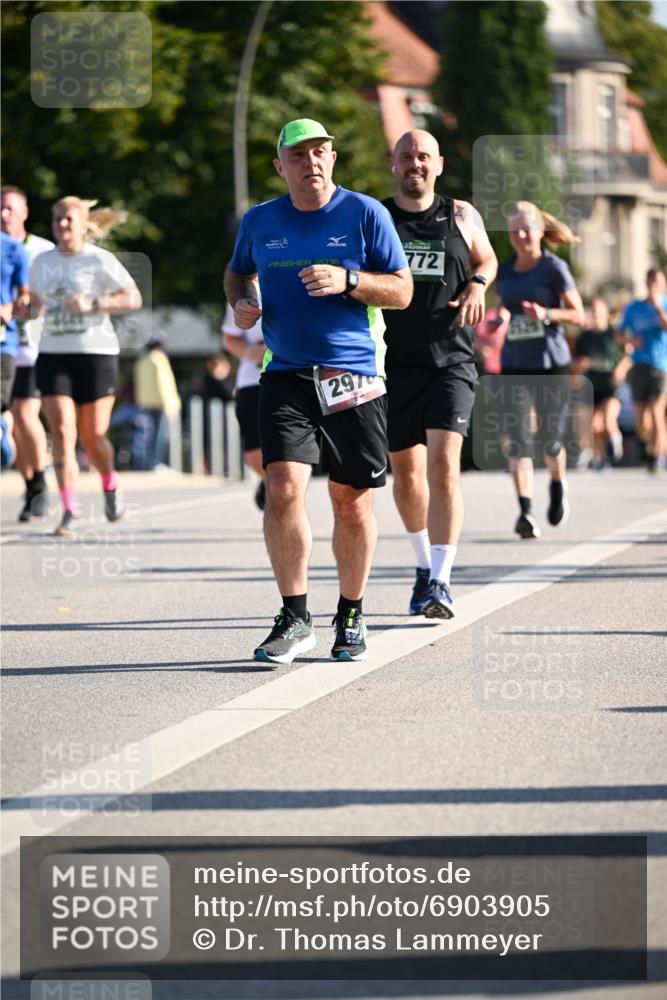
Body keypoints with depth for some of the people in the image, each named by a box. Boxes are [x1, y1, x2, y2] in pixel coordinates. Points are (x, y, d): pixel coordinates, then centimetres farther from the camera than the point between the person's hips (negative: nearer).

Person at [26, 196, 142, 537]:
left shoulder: (99, 260, -4)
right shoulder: (42, 262, 10)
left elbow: (133, 298, -8)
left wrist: (93, 304, -20)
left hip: (96, 354, -3)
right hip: (53, 355, 3)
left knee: (93, 436, 2)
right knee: (62, 431, -12)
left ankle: (110, 486, 34)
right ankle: (70, 510, -12)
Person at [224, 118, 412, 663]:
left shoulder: (365, 214, 0)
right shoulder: (259, 222, 8)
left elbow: (402, 291, 0)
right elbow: (238, 271, 28)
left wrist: (347, 280, -17)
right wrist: (241, 302, 5)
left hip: (354, 377, -1)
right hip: (286, 376, 1)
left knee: (352, 501, 4)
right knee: (283, 488, -15)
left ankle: (351, 616, 22)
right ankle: (295, 618, -6)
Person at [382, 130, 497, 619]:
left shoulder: (461, 216, 5)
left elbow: (486, 258, 22)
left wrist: (478, 285, 1)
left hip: (450, 362, -2)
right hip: (393, 363, 2)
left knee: (444, 465, -16)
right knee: (406, 473, 11)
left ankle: (441, 581, -17)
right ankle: (424, 565, 34)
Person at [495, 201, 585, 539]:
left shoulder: (554, 268, -4)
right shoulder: (504, 272, 9)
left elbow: (579, 315, -5)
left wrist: (546, 314, -21)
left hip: (551, 363, -3)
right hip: (515, 366, 3)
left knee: (549, 438, 3)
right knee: (518, 439, -12)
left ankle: (558, 486, 36)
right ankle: (525, 512, -17)